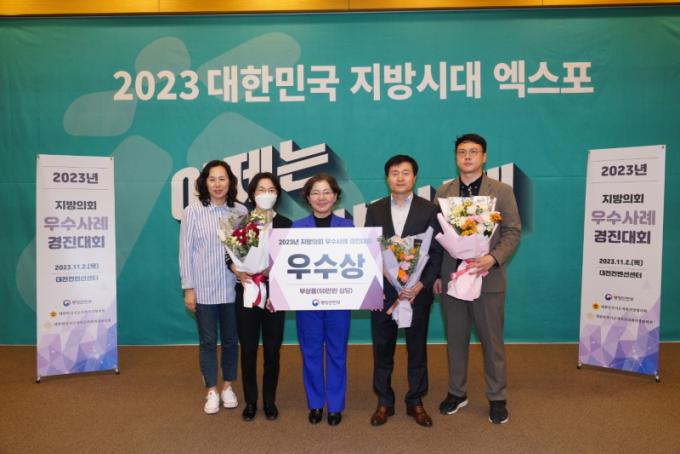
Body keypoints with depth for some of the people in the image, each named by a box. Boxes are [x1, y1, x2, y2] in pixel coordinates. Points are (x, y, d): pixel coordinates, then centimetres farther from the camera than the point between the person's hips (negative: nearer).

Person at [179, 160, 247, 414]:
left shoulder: (241, 211, 0)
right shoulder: (192, 212, -4)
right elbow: (185, 252, -2)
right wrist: (188, 288, -5)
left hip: (233, 288, 2)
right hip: (204, 289, -1)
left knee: (231, 340, 13)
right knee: (207, 341, 9)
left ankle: (228, 387, 31)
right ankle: (212, 391, 25)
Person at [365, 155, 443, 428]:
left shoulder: (429, 210, -1)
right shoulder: (374, 210, 5)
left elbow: (437, 252, -4)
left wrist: (421, 285, -13)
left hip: (418, 291, -1)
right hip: (383, 290, 2)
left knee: (417, 348, 10)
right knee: (382, 348, 9)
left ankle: (415, 402, 26)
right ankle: (384, 402, 25)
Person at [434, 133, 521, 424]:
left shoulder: (502, 191, 0)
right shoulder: (443, 192, 7)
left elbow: (512, 232, -3)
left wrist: (494, 258, -19)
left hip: (487, 278, -2)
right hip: (451, 277, 2)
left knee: (492, 341, 8)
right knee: (455, 339, 13)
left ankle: (497, 398, 24)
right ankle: (457, 393, 29)